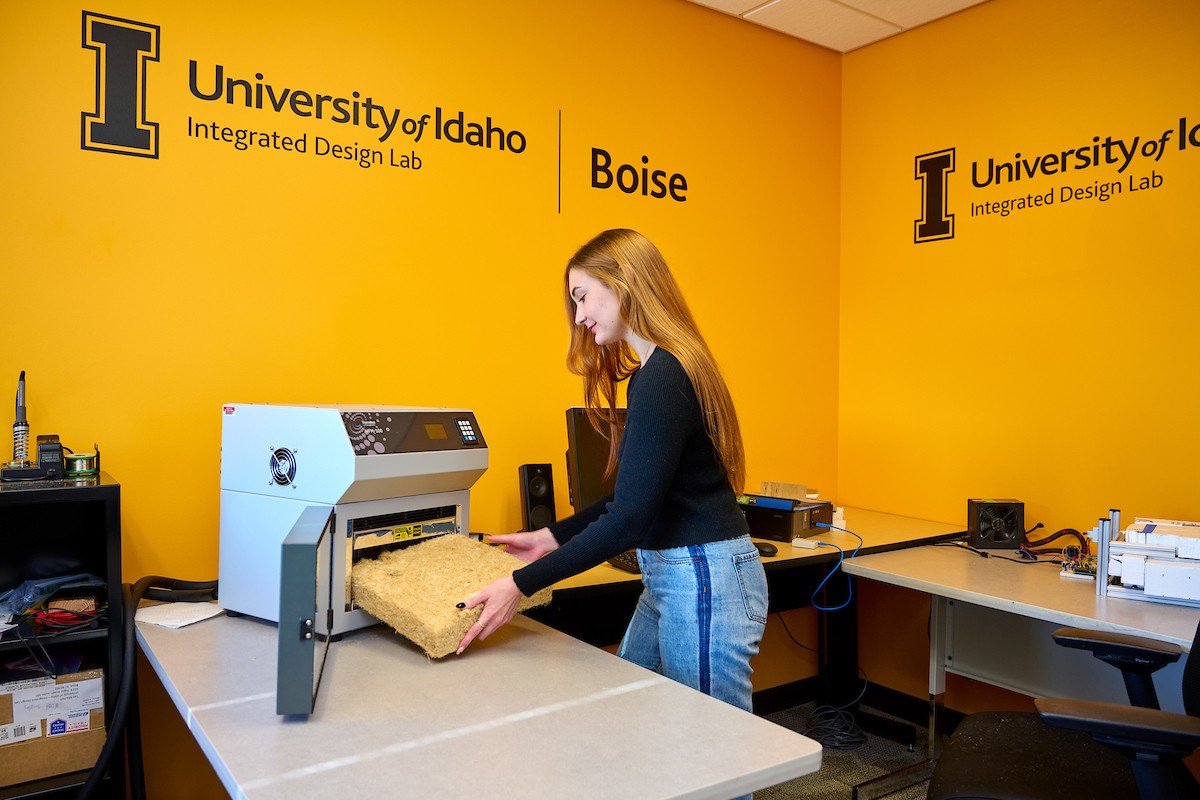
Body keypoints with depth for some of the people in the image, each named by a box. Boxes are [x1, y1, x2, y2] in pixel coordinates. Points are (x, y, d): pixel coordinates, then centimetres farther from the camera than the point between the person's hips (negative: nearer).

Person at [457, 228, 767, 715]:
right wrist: (551, 537, 11)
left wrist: (521, 585, -22)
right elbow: (635, 495, 14)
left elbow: (630, 519, -24)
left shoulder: (662, 379, -21)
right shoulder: (656, 371, 10)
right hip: (673, 577, 10)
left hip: (705, 583, -10)